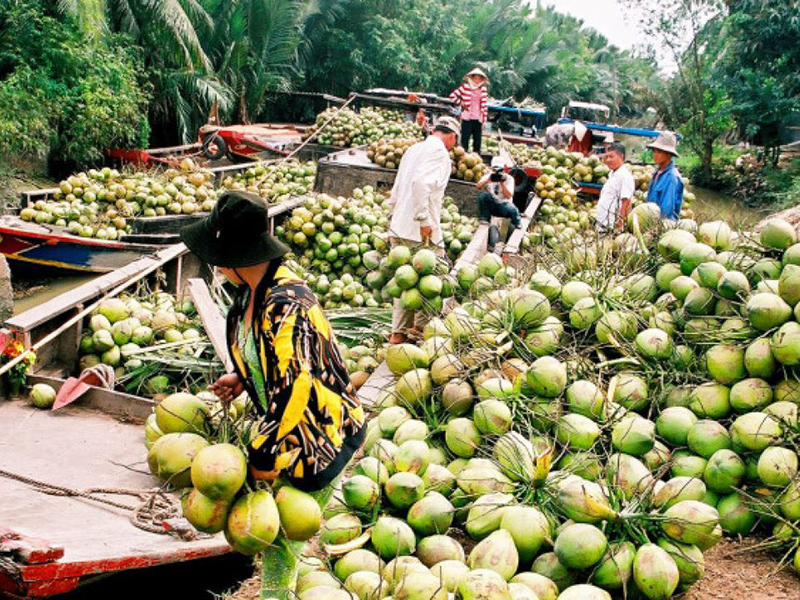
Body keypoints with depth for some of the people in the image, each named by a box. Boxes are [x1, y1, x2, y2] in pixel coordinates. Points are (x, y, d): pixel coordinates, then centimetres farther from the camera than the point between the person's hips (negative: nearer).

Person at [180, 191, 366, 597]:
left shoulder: (285, 305, -30)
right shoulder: (252, 290, -1)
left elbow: (294, 388, -30)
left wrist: (264, 456, -21)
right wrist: (240, 379, 2)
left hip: (319, 435, -8)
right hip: (284, 427, 8)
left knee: (282, 536, 5)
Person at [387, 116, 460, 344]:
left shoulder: (414, 149, 17)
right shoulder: (439, 151, -9)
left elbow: (396, 189, 21)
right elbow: (421, 182, -25)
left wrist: (394, 218, 27)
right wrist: (424, 220, -22)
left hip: (399, 228, 9)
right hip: (420, 231, -9)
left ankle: (399, 332, 18)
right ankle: (421, 329, 9)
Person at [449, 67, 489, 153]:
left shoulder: (483, 89, 7)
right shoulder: (465, 86, 0)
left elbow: (485, 104, 8)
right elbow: (452, 96, 0)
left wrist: (484, 118, 4)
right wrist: (461, 103, -2)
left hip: (478, 118, 3)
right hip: (467, 117, -3)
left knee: (477, 139, 5)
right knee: (465, 138, -2)